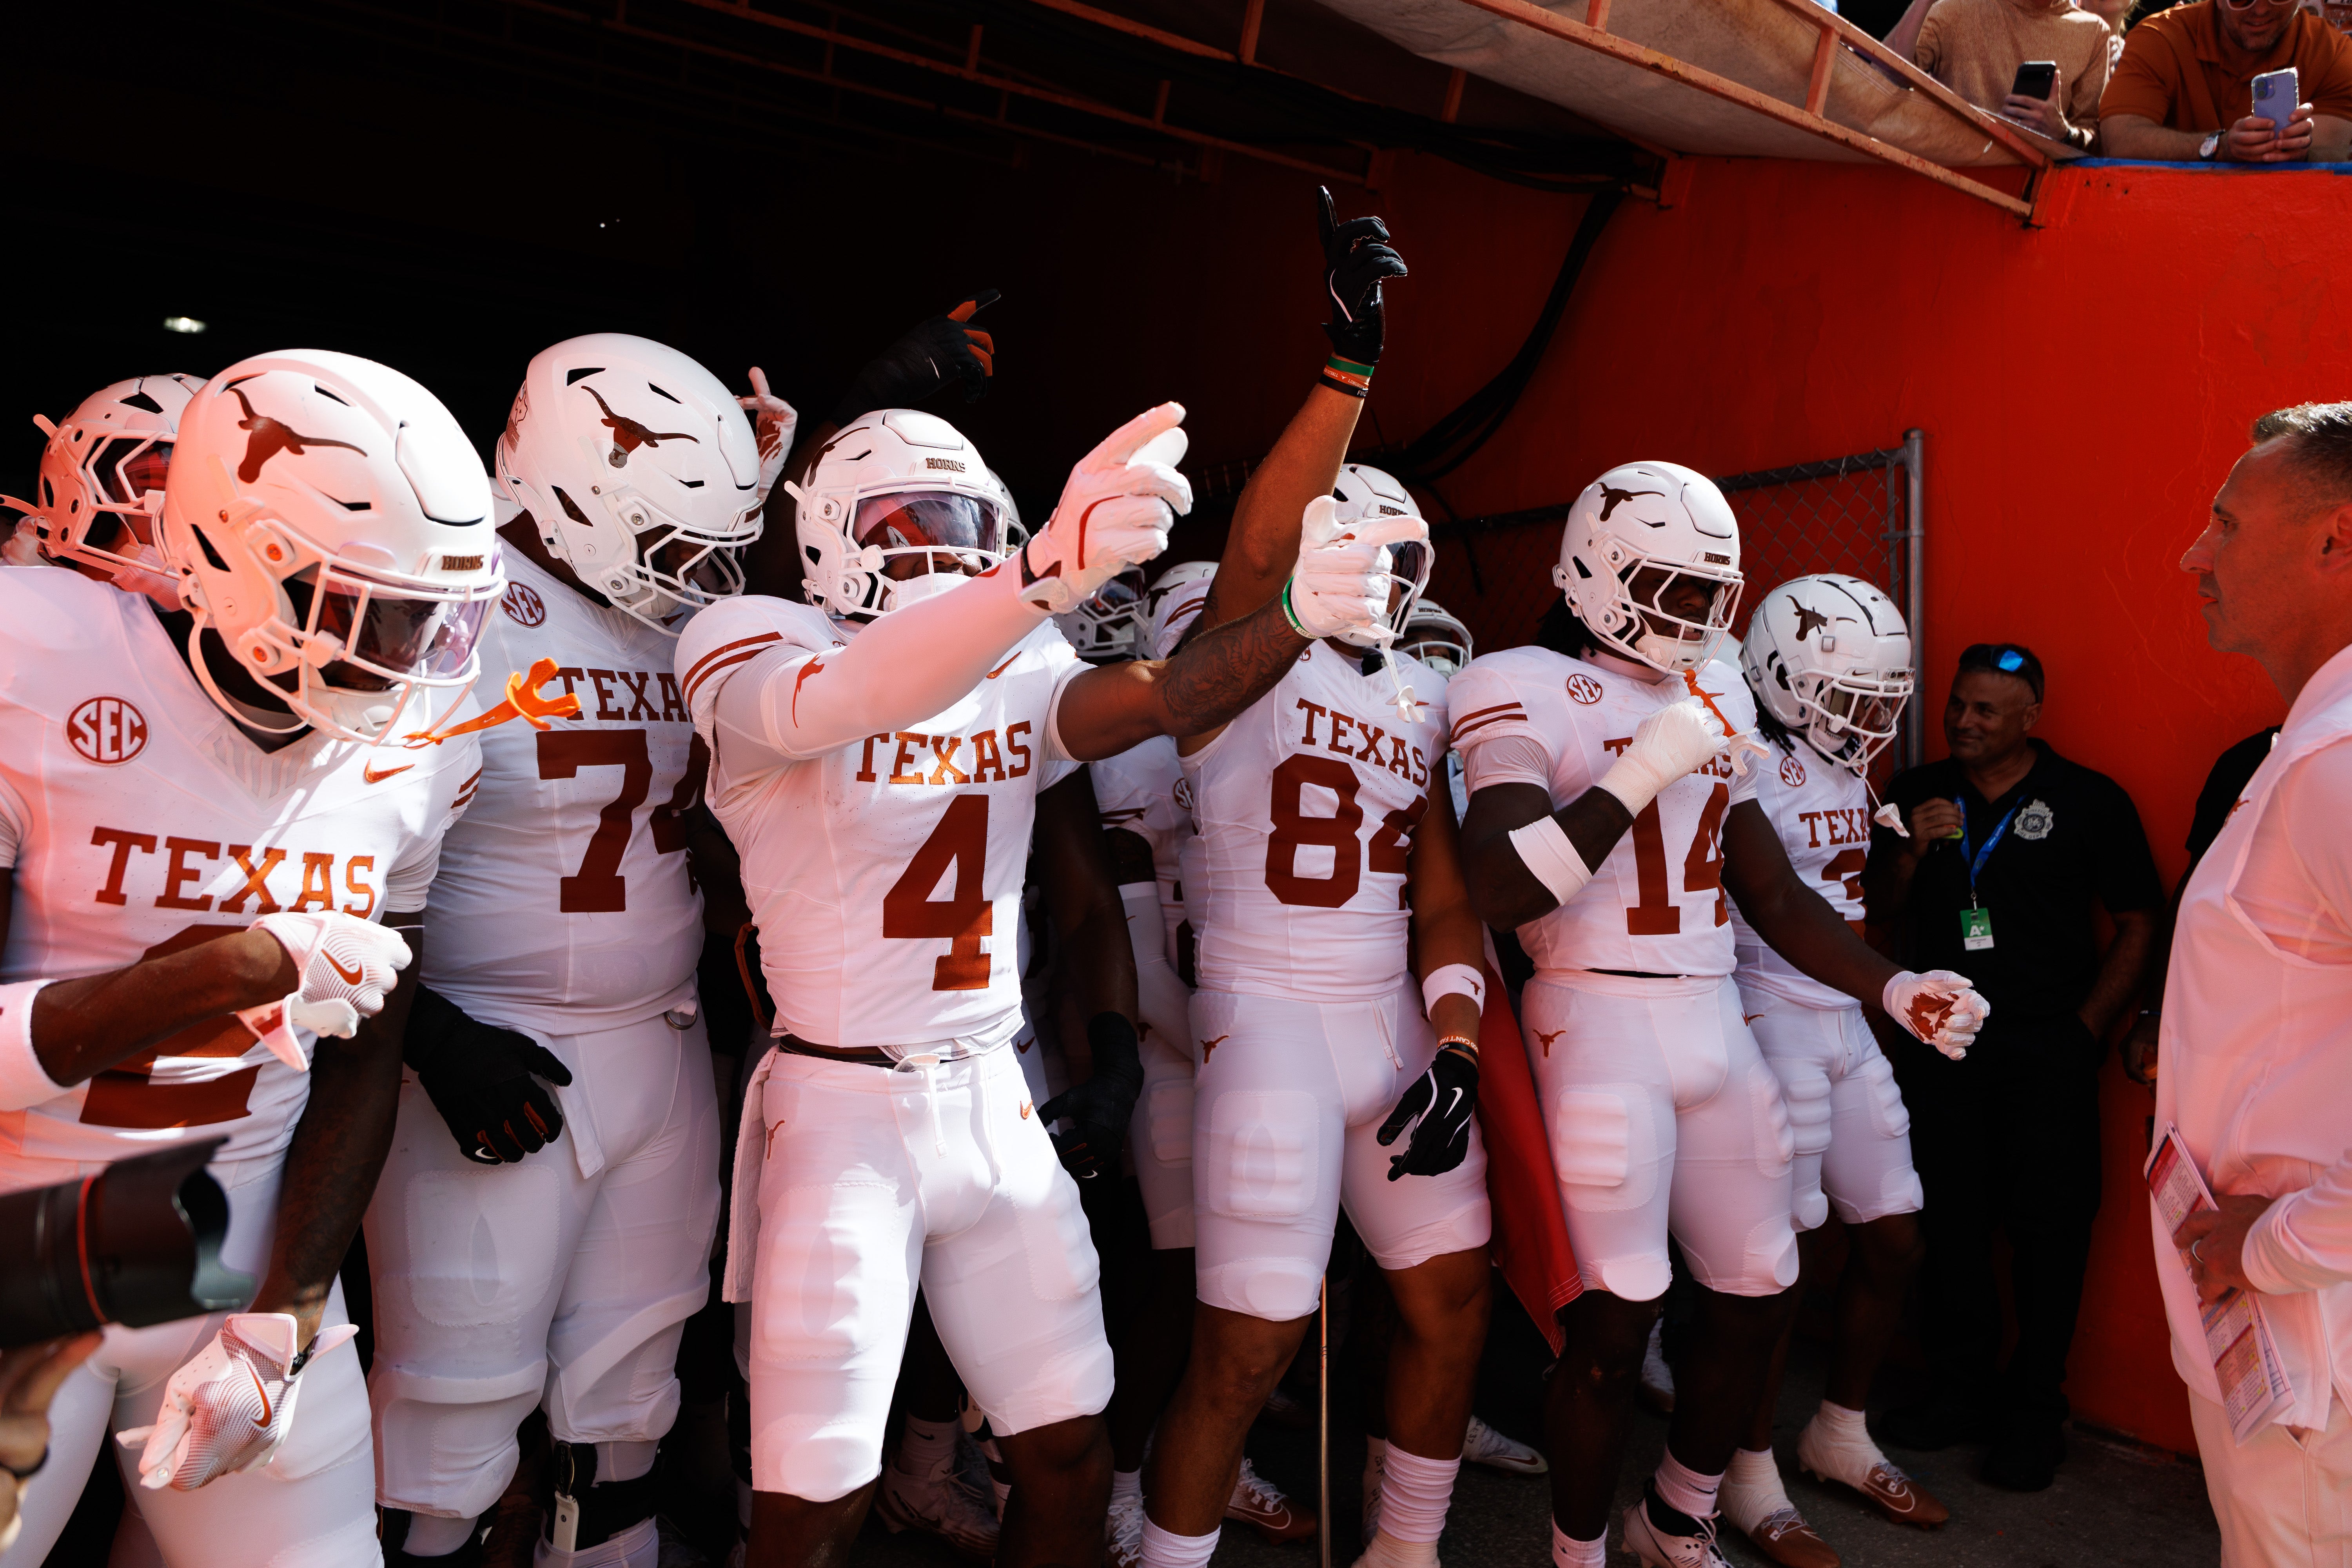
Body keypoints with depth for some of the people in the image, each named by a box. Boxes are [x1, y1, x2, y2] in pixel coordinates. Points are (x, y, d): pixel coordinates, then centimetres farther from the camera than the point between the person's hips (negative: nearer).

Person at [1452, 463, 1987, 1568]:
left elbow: (1775, 894, 19)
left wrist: (1893, 989, 10)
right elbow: (1498, 890, -23)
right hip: (1600, 1026, -7)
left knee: (1758, 1298, 14)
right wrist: (1645, 770, -23)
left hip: (1715, 1022, 8)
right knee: (1613, 1327, -4)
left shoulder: (1716, 700, 14)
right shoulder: (1529, 694, -9)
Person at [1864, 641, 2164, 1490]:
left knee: (2050, 1228, 1)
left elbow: (2138, 925, 1)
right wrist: (1907, 853, -10)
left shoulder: (2089, 802, -1)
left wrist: (2083, 1030, -4)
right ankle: (1964, 1389, 24)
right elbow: (1877, 917, 9)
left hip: (2048, 1048, -2)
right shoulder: (1914, 795, 8)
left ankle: (2034, 1412, 15)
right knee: (1951, 1221, 8)